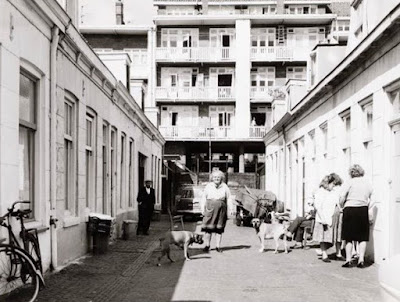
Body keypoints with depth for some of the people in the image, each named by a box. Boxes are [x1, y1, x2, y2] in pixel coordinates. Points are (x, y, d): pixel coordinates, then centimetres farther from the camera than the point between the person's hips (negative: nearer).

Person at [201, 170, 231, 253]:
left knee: (219, 229, 4)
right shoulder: (208, 186, 7)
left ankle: (218, 246, 12)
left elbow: (228, 199, 9)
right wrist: (203, 209, 3)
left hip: (221, 210, 1)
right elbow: (204, 198, 9)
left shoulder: (224, 187, 7)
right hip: (210, 209, 0)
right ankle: (207, 245, 10)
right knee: (208, 228, -2)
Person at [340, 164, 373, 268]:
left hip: (350, 209, -3)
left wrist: (342, 207, 5)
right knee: (363, 237, 10)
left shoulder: (350, 182, -5)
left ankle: (348, 260, 5)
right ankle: (361, 260, 3)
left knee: (349, 237, 6)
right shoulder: (368, 184, 8)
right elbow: (369, 201, 4)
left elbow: (342, 199, -11)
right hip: (363, 210, 3)